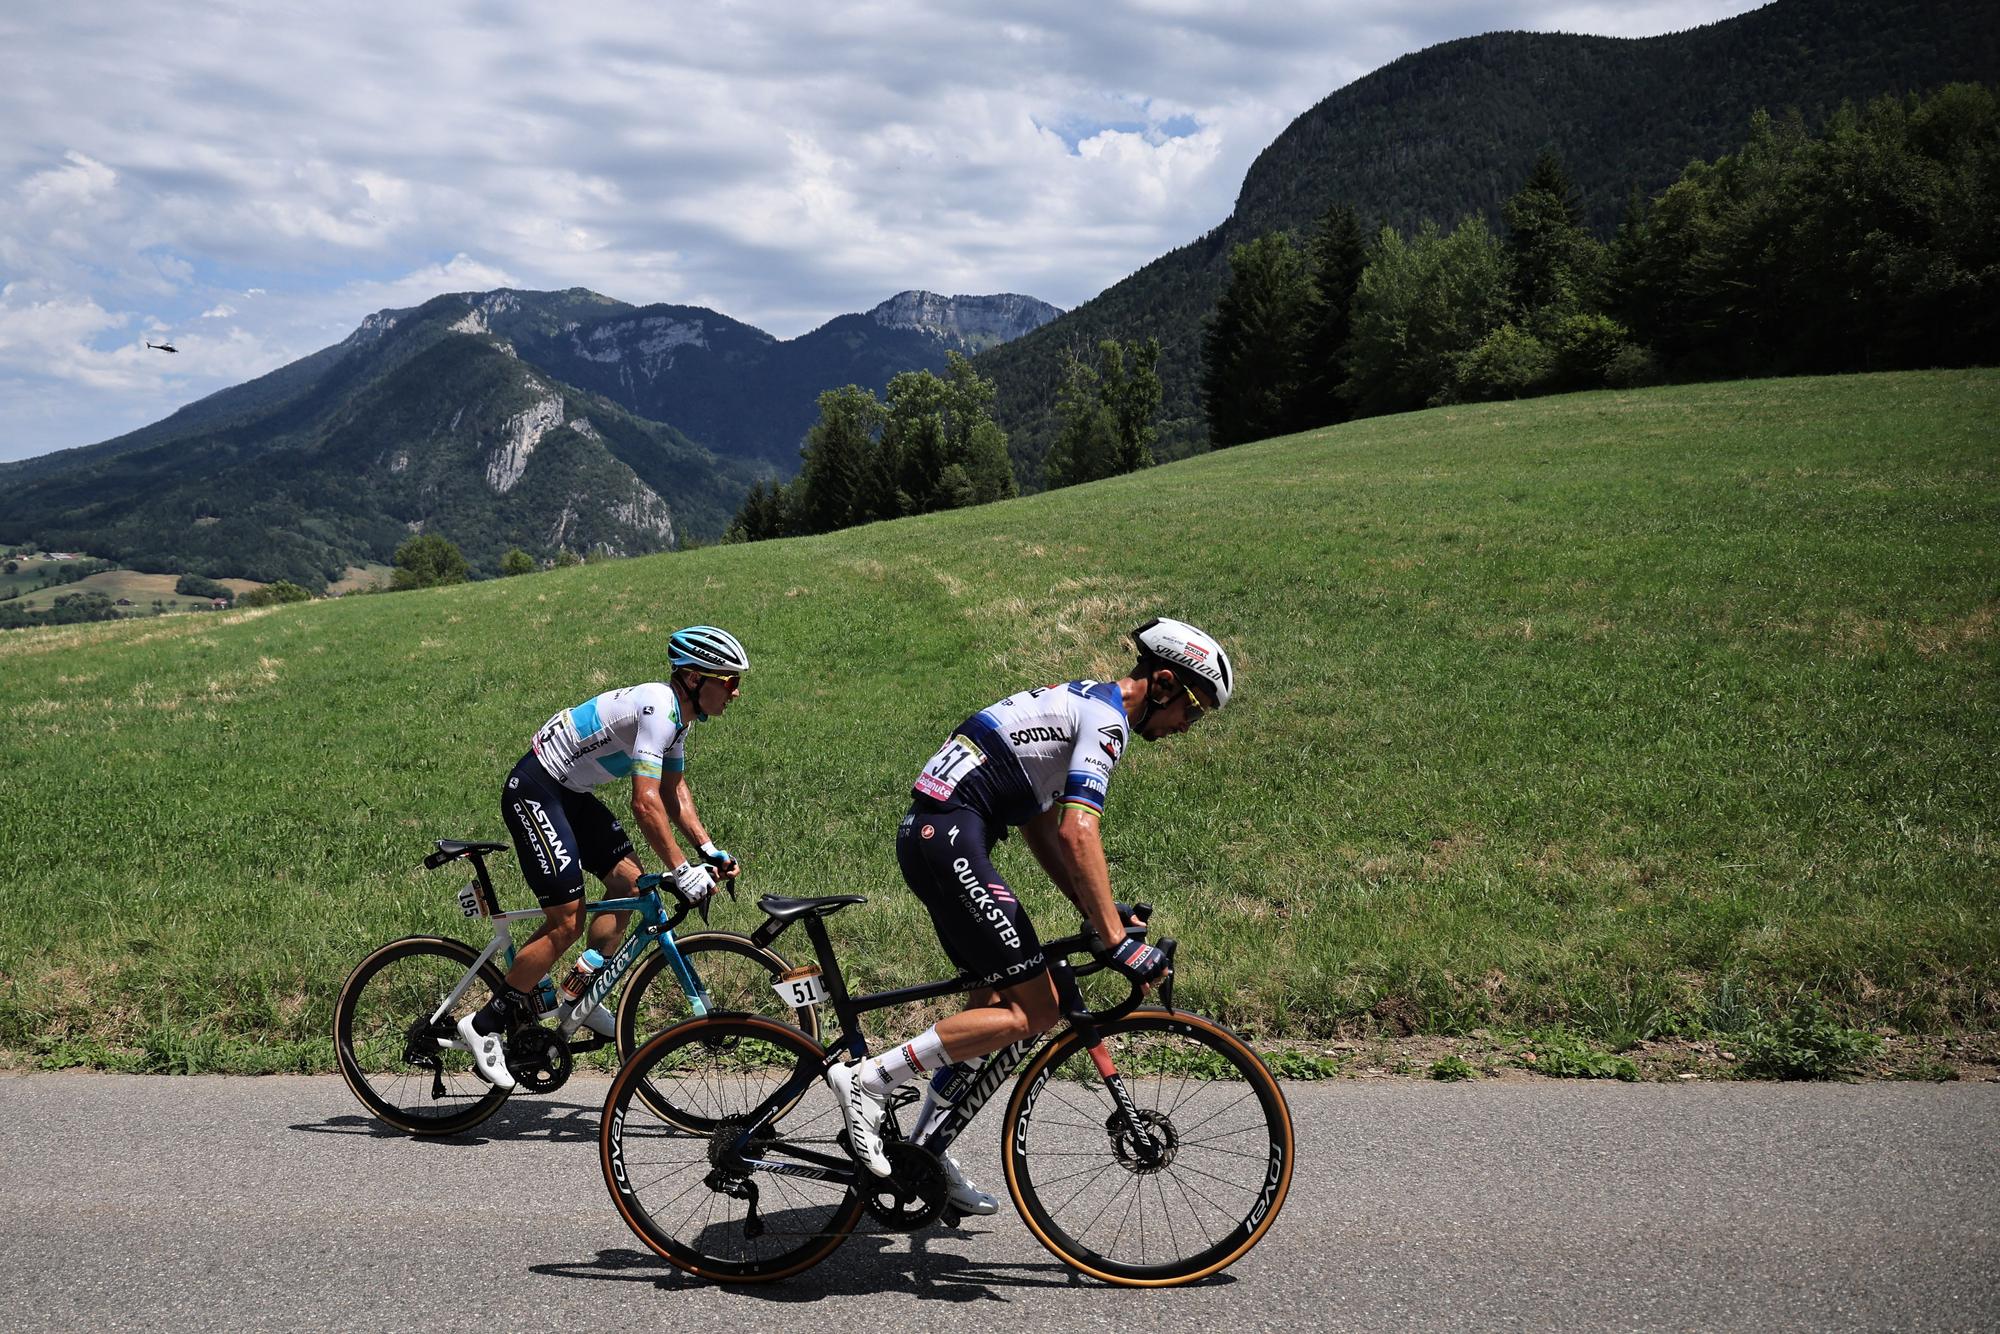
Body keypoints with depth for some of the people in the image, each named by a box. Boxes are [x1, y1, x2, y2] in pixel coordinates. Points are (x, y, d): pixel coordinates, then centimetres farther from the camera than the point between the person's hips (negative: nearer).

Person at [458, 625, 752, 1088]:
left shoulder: (677, 714, 7)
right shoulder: (657, 708, -24)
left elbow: (673, 792, 16)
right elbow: (646, 803, -30)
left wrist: (710, 850, 5)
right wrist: (682, 871, -27)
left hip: (568, 793, 10)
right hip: (534, 793, -10)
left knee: (628, 882, 6)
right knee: (567, 921, -10)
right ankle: (486, 1023, 0)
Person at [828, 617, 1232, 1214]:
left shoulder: (1077, 702, 24)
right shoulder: (1106, 717, -8)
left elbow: (1040, 828, 25)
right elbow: (1077, 833, -21)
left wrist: (1097, 912, 19)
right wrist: (1117, 941, -21)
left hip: (927, 834, 11)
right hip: (952, 837, -11)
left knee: (1000, 994, 17)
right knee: (1036, 1012, -9)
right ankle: (866, 1078, -11)